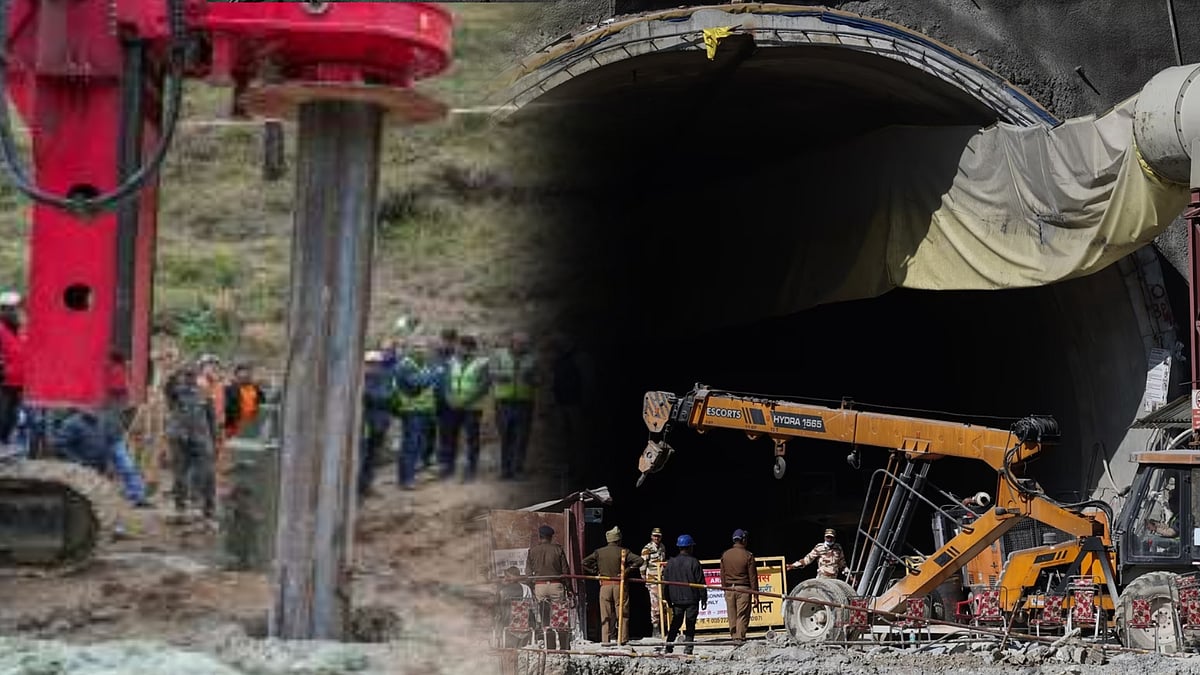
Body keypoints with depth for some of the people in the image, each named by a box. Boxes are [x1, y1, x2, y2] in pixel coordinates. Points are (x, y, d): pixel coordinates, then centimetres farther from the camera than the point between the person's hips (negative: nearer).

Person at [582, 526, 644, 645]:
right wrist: (627, 570, -6)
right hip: (619, 586, -2)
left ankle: (605, 639, 5)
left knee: (606, 615, 7)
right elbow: (639, 560, -14)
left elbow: (584, 563, 2)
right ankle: (622, 639, 3)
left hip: (605, 586, 2)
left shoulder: (599, 552, 4)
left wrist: (595, 572, 5)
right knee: (622, 614, 5)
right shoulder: (623, 552, -4)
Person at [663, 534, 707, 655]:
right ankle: (688, 648, -1)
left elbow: (666, 582, 8)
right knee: (690, 625, 3)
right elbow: (700, 582, -8)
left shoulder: (671, 562, 3)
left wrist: (669, 600, 17)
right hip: (692, 599, -3)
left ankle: (668, 646, 7)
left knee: (675, 623, 14)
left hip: (676, 599, 3)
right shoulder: (693, 562, -9)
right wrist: (704, 599, 0)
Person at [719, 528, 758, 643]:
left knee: (732, 616, 10)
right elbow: (752, 576, -5)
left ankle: (734, 637, 12)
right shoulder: (748, 555, -7)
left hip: (729, 588, 4)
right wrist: (755, 593, -1)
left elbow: (722, 574, 10)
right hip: (743, 589, -4)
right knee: (742, 615, -1)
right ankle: (740, 638, -6)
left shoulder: (725, 555, 6)